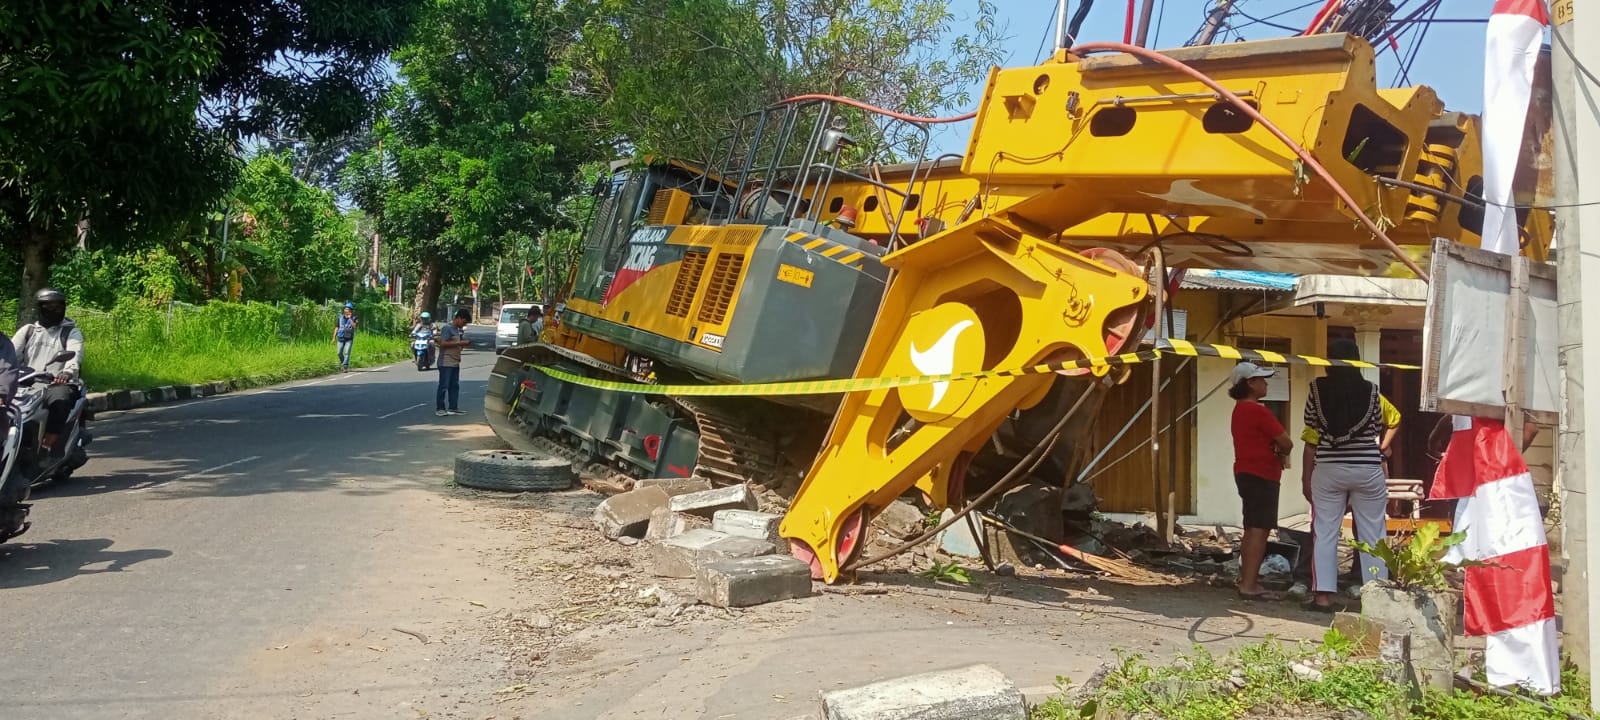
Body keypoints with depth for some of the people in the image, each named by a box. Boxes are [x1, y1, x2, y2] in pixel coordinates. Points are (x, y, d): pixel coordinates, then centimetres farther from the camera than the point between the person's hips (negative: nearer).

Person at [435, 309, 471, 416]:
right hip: (446, 363, -9)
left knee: (454, 386, 9)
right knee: (444, 386, -5)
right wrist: (460, 343, -21)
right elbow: (443, 343, -21)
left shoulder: (459, 330, 15)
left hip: (455, 363, 9)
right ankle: (439, 408, 0)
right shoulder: (447, 328, -12)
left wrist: (465, 343, 6)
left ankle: (453, 408, 14)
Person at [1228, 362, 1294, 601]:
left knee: (1251, 530, 16)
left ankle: (1246, 580, 23)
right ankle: (1249, 586, -13)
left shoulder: (1240, 409, 14)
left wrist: (1276, 451, 1)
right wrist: (1280, 451, 7)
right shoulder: (1258, 411, -16)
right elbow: (1286, 443, -14)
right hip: (1262, 475, -10)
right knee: (1259, 530, -10)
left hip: (1246, 473, 10)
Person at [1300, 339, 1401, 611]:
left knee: (1324, 533, 5)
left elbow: (1311, 440, -3)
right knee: (1372, 535, 8)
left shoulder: (1317, 392, -3)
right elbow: (1394, 420, 19)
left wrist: (1306, 476, 3)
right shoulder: (1371, 392, 1)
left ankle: (1323, 595, 3)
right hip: (1367, 470, 1)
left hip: (1328, 470, -1)